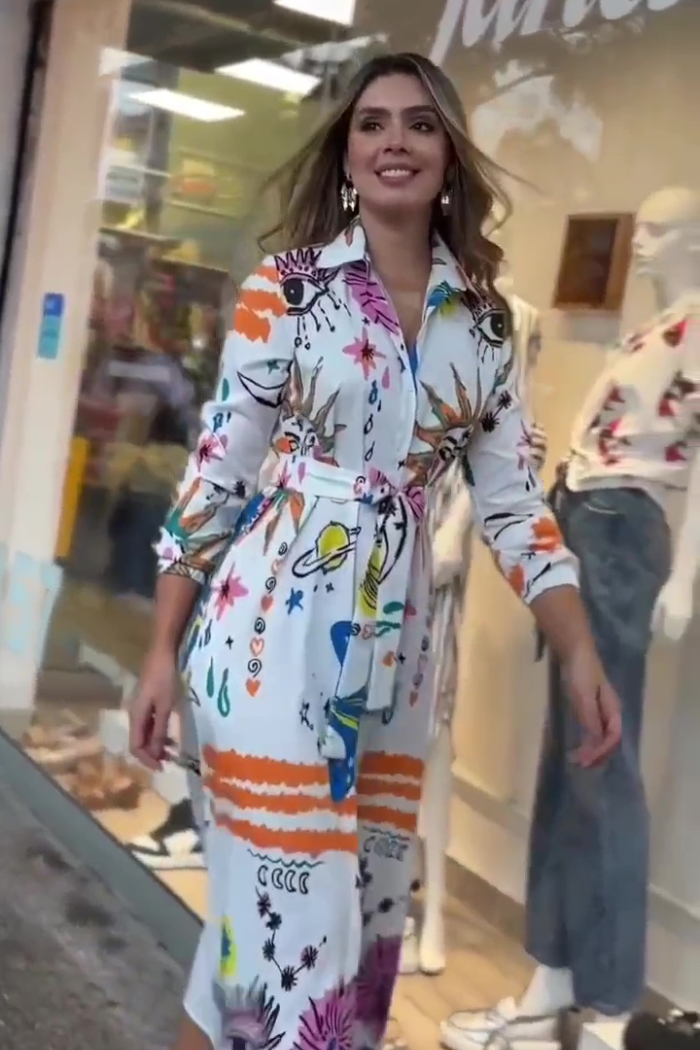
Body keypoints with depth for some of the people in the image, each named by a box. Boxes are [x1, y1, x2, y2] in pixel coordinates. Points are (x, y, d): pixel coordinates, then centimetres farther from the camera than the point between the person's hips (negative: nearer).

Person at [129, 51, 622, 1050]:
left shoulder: (483, 321, 7)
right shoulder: (284, 288, -3)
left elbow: (512, 499, 8)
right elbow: (217, 473, -3)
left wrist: (581, 654, -1)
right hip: (273, 630, -4)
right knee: (291, 915, -2)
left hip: (394, 649, 5)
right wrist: (161, 652, -4)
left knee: (366, 919, 13)